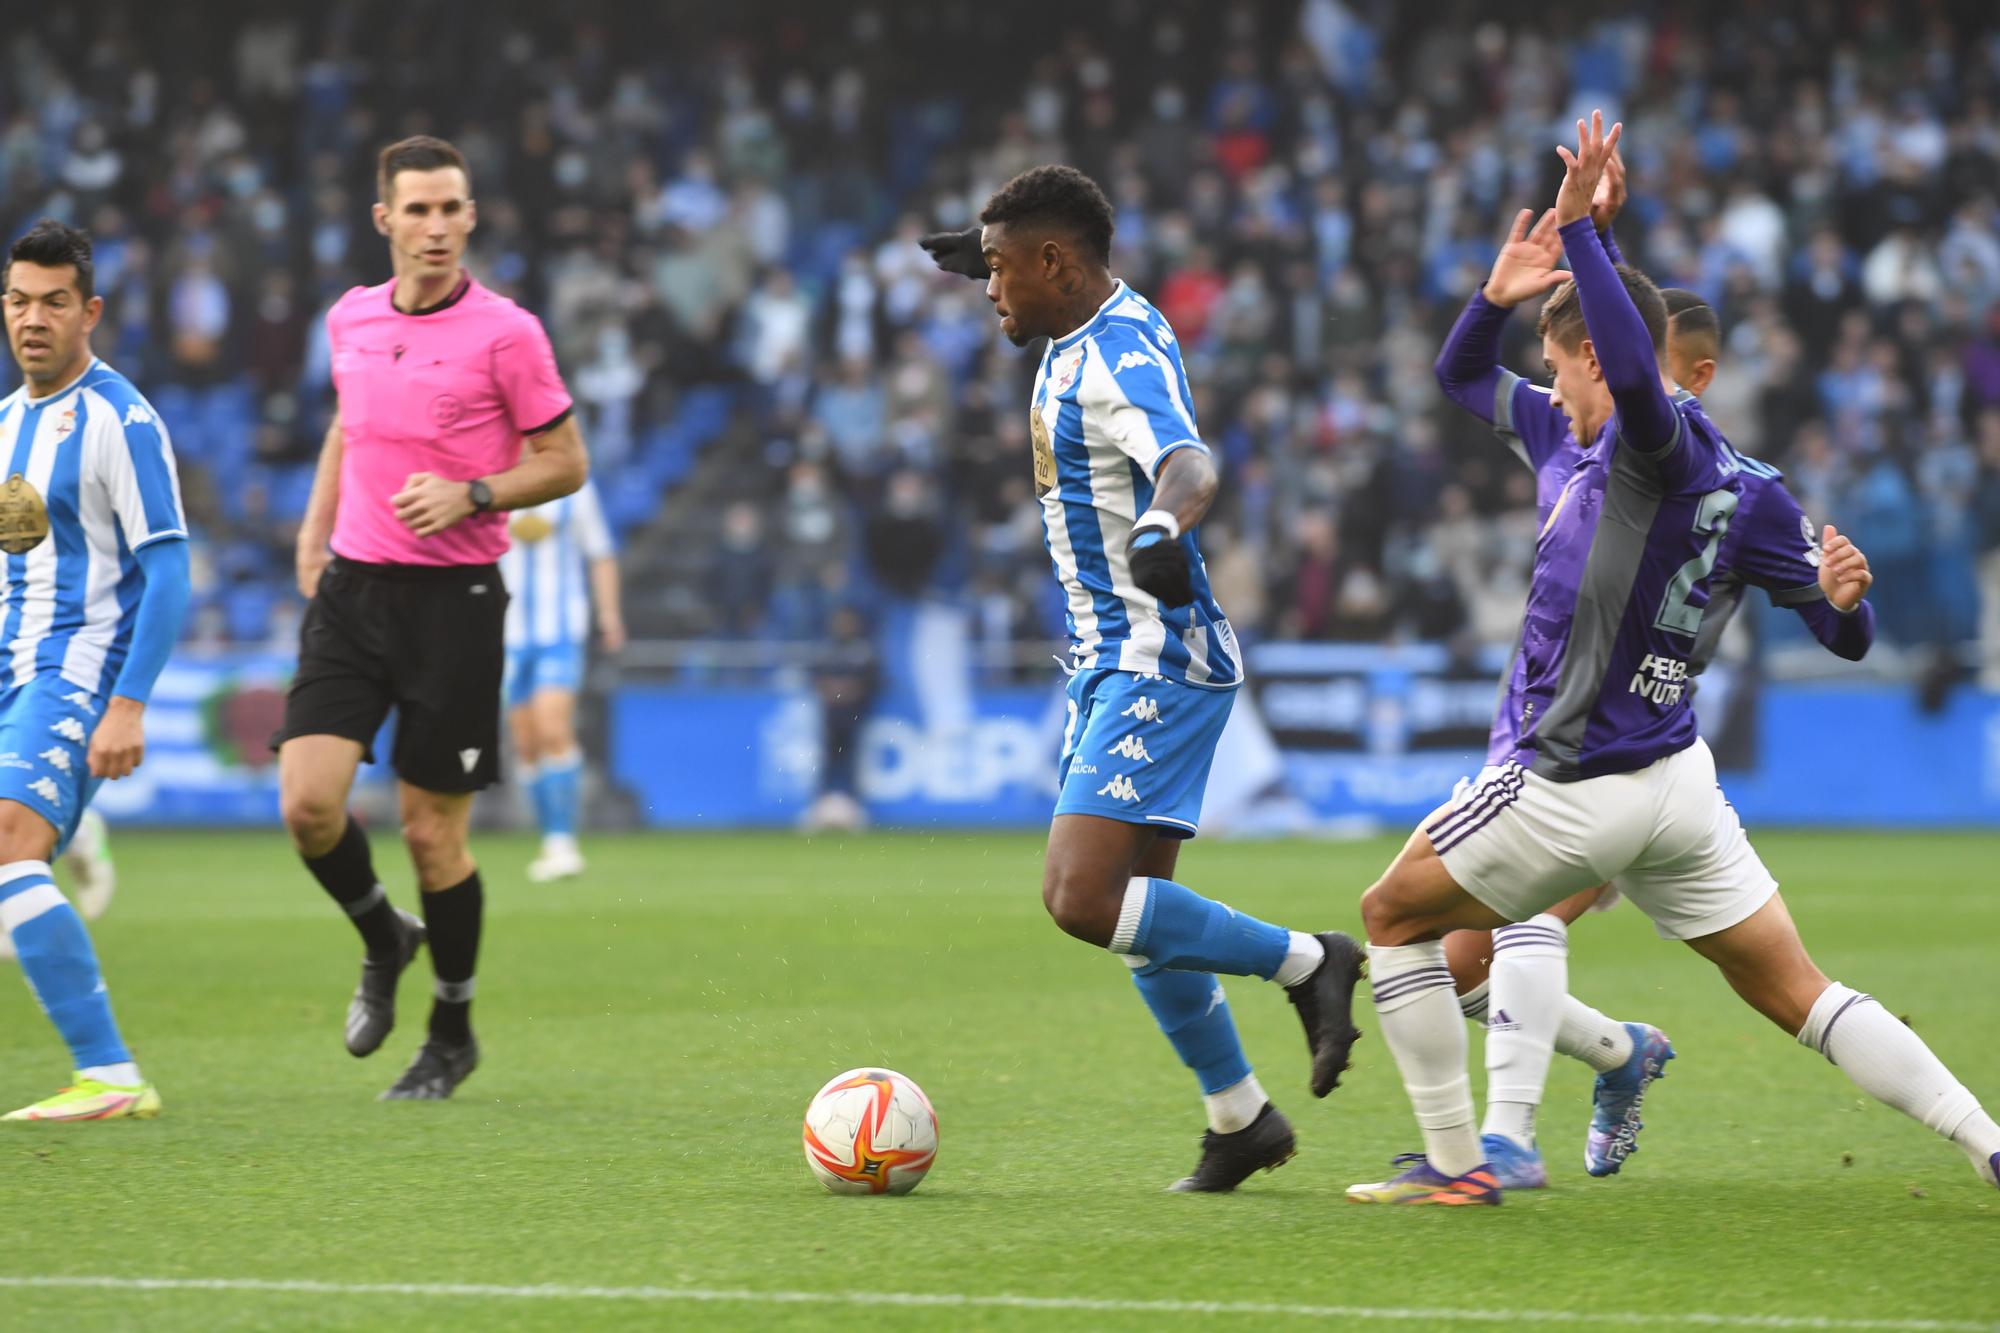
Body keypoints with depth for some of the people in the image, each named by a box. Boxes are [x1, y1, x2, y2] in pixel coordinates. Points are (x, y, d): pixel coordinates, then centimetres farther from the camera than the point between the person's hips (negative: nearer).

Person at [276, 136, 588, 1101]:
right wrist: (315, 527, 18)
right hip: (351, 587, 4)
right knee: (308, 803, -10)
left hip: (454, 596, -4)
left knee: (430, 829, 0)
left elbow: (565, 462, -2)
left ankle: (452, 1032, 20)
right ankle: (383, 941, 21)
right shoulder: (350, 320, 7)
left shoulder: (505, 333, -8)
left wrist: (471, 496, -17)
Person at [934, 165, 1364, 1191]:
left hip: (1157, 663, -10)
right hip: (1111, 659, 10)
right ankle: (1240, 1120, 22)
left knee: (1080, 899, -20)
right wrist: (992, 251, 51)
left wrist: (1164, 526, -60)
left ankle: (1307, 961, -7)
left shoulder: (1119, 355, -18)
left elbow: (1188, 462, -37)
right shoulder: (1078, 340, 12)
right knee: (1136, 907, 13)